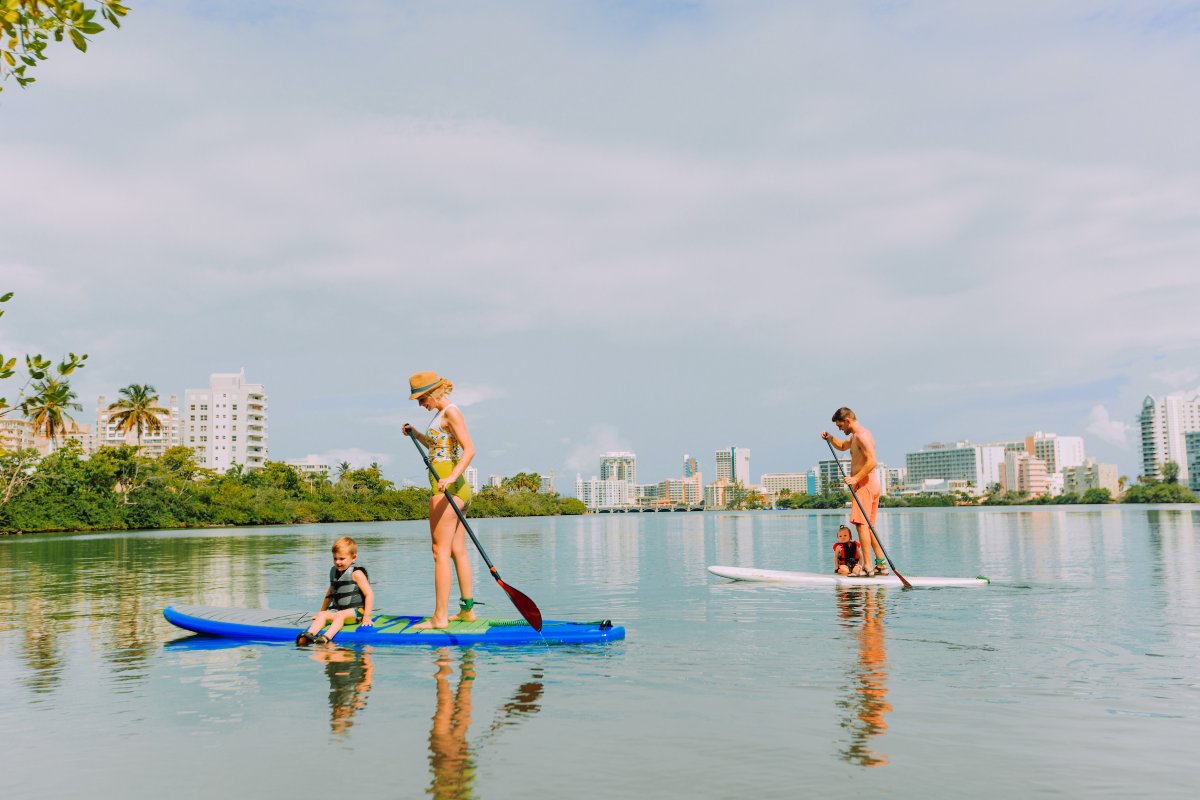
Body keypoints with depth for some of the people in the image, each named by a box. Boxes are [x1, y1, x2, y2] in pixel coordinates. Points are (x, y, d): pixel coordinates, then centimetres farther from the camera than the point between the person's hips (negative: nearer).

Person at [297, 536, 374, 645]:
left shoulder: (356, 573, -9)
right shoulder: (333, 571, 14)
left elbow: (369, 594, -13)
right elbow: (330, 594, 28)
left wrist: (367, 616, -18)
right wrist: (322, 610, 30)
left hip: (356, 610, -7)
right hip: (337, 609, 7)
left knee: (340, 615, -33)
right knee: (322, 615, -18)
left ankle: (326, 638, -52)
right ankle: (308, 634, -40)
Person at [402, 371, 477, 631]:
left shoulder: (451, 412, -11)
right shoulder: (442, 414, 18)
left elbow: (469, 450, -21)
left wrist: (451, 477, -33)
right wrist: (417, 435, 24)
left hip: (447, 487, -10)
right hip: (454, 489, 10)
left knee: (441, 552, -10)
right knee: (458, 551, 12)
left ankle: (440, 617, -9)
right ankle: (468, 609, 18)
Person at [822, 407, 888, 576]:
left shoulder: (861, 436, -14)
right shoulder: (856, 436, 19)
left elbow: (872, 462, -24)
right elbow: (842, 446, 38)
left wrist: (855, 478, -27)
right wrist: (830, 438, 20)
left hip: (864, 484, -11)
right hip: (871, 484, 11)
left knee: (861, 524, -13)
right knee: (868, 526, 13)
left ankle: (868, 567, -16)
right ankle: (881, 565, 15)